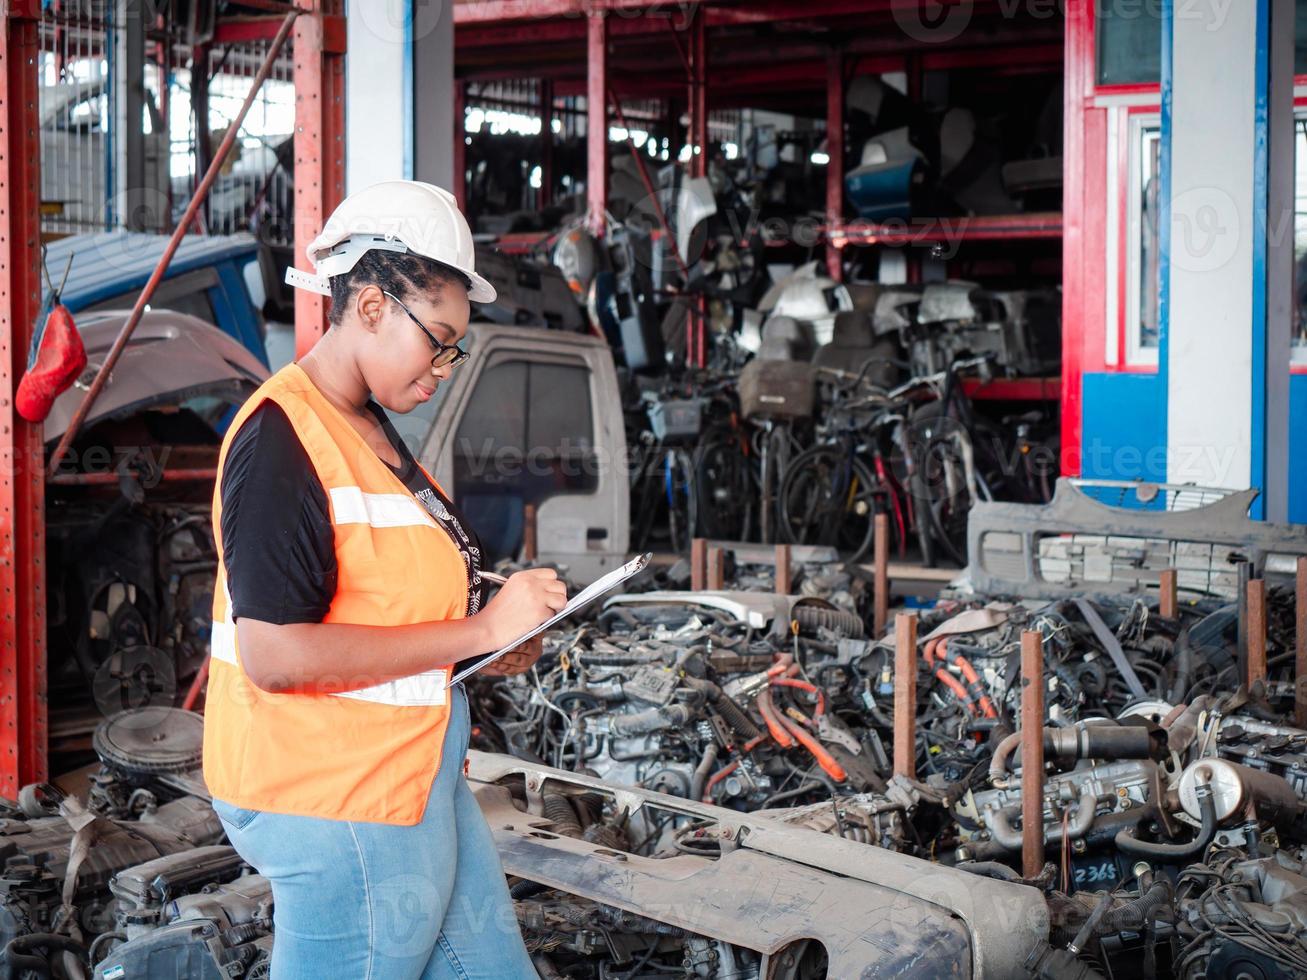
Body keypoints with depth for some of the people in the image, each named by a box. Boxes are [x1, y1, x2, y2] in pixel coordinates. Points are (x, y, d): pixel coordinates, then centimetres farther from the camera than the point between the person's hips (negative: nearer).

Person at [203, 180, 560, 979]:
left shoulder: (370, 427, 11)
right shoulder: (282, 440, -20)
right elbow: (274, 654, -28)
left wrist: (493, 647, 5)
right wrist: (480, 630, -23)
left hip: (418, 779, 10)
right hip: (338, 801, -10)